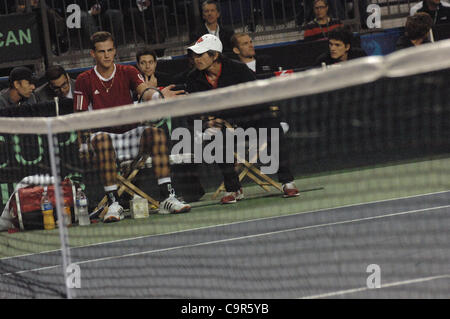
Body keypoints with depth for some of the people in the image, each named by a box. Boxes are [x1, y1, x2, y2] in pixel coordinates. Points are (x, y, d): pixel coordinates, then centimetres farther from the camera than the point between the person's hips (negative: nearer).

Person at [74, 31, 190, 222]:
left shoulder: (128, 72, 8)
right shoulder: (84, 81, 5)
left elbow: (145, 91, -12)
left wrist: (158, 96, -37)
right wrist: (82, 145, -15)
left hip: (131, 133, 2)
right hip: (104, 134, -2)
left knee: (157, 134, -28)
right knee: (102, 139, -38)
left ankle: (167, 198, -31)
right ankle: (113, 204, -36)